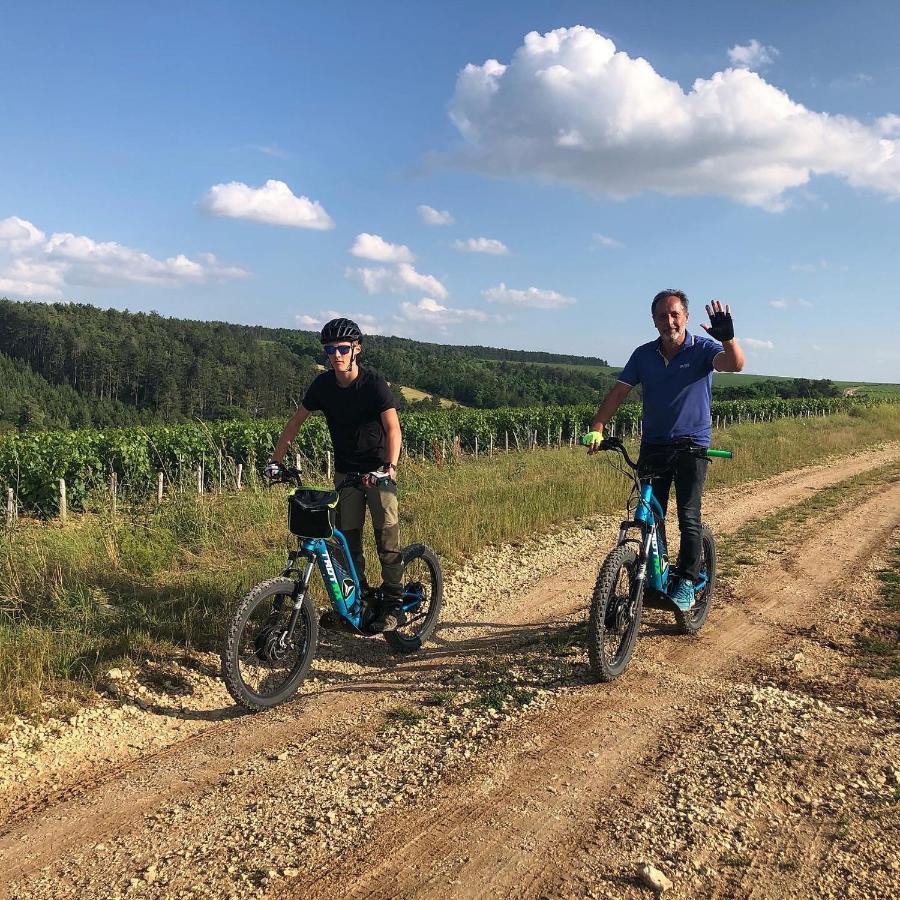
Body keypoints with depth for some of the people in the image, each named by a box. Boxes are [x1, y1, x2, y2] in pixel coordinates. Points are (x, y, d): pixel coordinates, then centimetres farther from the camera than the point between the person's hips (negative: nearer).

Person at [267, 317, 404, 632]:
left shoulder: (374, 384, -18)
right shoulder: (323, 384, -6)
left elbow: (393, 427, -26)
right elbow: (296, 421, 2)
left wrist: (391, 466, -42)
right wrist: (276, 459, -5)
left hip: (378, 470, -4)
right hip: (345, 470, 4)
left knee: (387, 533, -9)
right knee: (348, 536, 3)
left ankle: (392, 605, -2)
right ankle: (360, 597, 17)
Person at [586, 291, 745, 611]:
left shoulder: (702, 348, -5)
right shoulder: (644, 354, 3)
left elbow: (734, 364, -24)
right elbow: (618, 391, -2)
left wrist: (728, 337, -47)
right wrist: (597, 428, -16)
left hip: (692, 445, -3)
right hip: (653, 446, 3)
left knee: (689, 518, -7)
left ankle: (686, 582, 7)